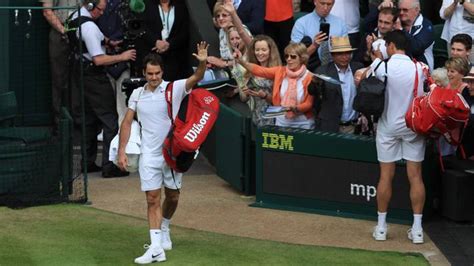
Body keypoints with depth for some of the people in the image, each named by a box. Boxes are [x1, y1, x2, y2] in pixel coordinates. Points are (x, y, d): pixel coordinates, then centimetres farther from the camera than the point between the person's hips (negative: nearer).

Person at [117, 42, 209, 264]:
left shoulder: (174, 89, -6)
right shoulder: (137, 94, 3)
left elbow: (196, 78, -22)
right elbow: (127, 123, 8)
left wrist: (202, 62, -42)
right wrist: (121, 152, 3)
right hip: (149, 155, 1)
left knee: (172, 196, 13)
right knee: (153, 199, -5)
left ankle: (164, 229, 42)